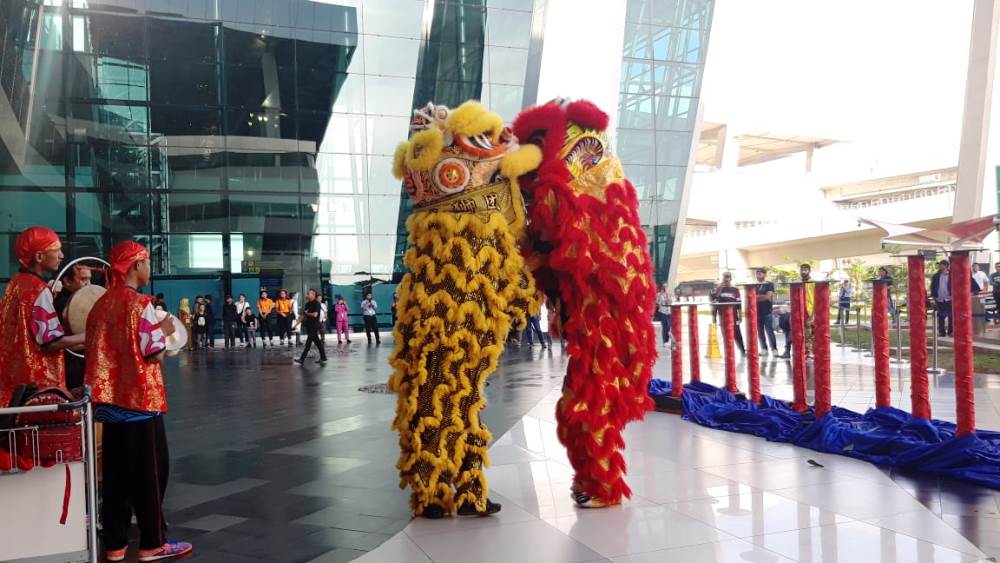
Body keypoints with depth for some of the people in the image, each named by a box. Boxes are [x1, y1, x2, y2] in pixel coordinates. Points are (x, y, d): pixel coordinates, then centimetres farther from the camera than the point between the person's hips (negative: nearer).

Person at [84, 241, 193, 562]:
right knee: (149, 471, 2)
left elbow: (93, 349, 15)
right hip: (140, 400, -7)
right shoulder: (140, 304, -14)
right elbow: (154, 354, -15)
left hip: (110, 400, 7)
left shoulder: (101, 304, 9)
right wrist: (164, 331, 3)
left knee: (116, 472, 12)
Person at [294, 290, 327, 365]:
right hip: (309, 325, 8)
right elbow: (304, 314, 17)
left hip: (314, 326, -8)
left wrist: (306, 313, -7)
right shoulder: (308, 304, 13)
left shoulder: (316, 304, -12)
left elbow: (315, 314, -22)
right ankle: (323, 358, 14)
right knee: (317, 342, 10)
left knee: (308, 343, -7)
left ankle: (302, 359, -7)